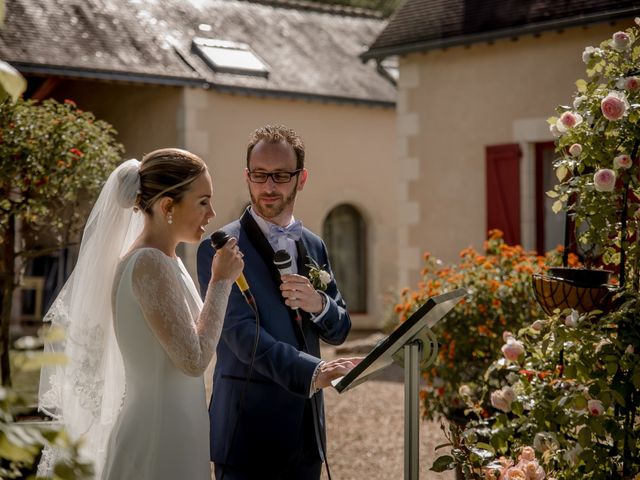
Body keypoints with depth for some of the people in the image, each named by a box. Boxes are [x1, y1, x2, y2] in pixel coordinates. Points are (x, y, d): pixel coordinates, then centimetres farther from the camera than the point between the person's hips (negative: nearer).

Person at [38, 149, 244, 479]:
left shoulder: (161, 259, 10)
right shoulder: (150, 263, -18)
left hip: (170, 432, 9)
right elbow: (194, 359, -20)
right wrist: (221, 281, -13)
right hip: (159, 440, -9)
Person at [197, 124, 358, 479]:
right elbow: (242, 334, -18)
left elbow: (339, 330, 14)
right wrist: (312, 372, -32)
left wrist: (319, 304, -10)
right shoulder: (219, 249, -8)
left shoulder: (314, 246, 12)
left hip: (306, 426, 6)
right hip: (249, 428, -5)